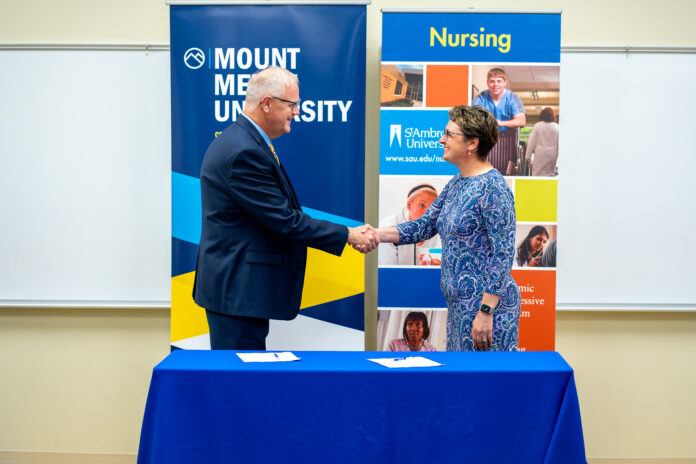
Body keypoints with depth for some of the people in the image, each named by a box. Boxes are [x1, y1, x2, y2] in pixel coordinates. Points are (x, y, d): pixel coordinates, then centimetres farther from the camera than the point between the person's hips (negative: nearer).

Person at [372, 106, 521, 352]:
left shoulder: (492, 188, -17)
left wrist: (485, 312, -22)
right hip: (460, 303, 9)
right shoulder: (456, 183, 11)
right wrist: (377, 234, -1)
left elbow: (503, 255, -20)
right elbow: (425, 225, 12)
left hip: (487, 303, -9)